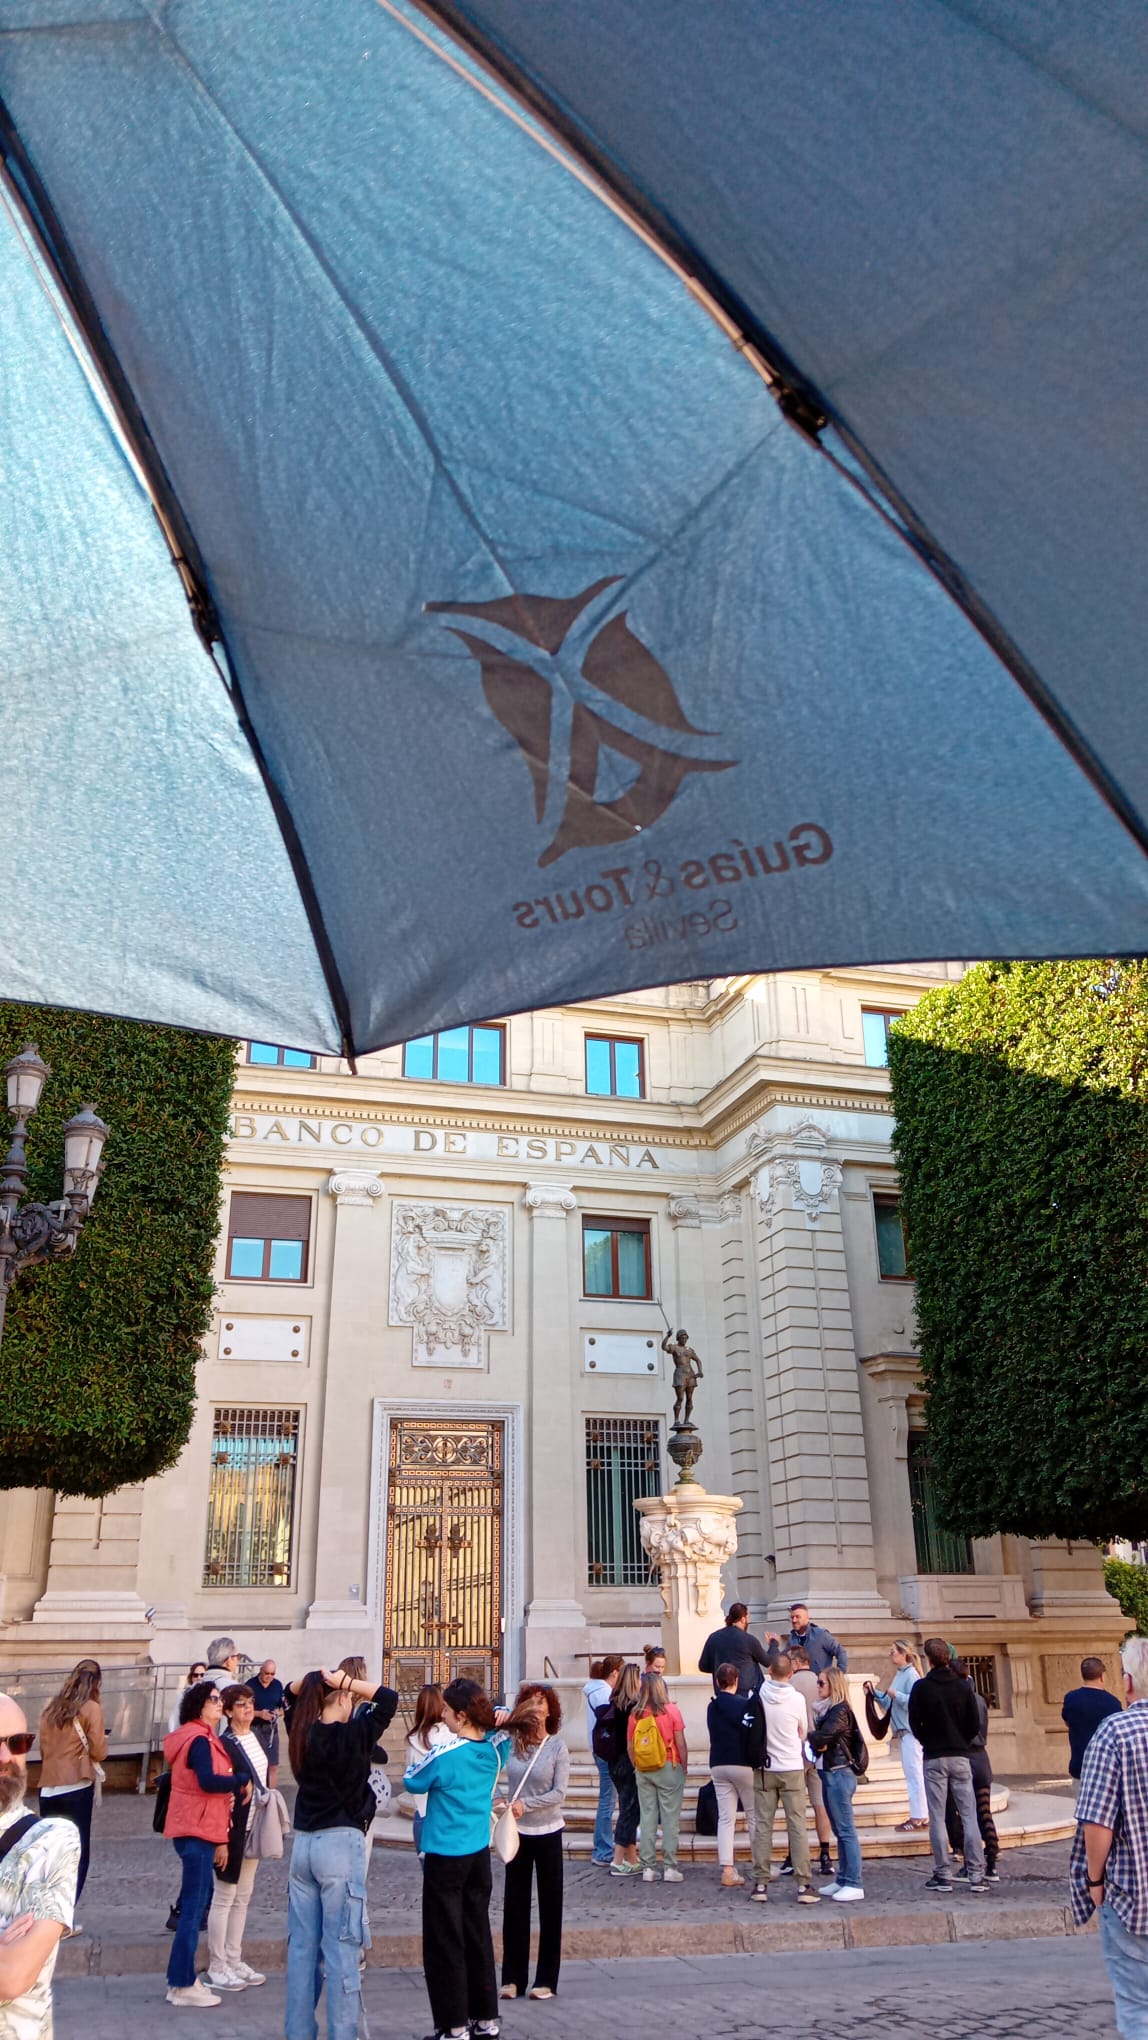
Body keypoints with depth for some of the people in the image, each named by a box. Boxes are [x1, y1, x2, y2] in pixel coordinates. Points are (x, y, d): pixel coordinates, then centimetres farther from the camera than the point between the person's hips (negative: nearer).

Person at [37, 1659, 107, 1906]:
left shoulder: (51, 1707, 9)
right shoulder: (91, 1709, -6)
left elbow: (43, 1747, 15)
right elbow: (98, 1752, -8)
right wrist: (103, 1740, 12)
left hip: (48, 1788, 5)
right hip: (77, 1786, -5)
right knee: (78, 1854, 3)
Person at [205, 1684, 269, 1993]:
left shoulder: (256, 1737, 7)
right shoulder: (224, 1744, -18)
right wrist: (222, 1839, -20)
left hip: (254, 1828, 8)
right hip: (233, 1830, -8)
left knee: (242, 1898, 15)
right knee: (224, 1898, 3)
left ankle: (234, 1962, 25)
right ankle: (216, 1968, 13)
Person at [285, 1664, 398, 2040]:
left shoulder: (302, 1734, 2)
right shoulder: (353, 1735, -14)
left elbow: (290, 1694, 19)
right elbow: (388, 1698, -9)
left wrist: (311, 1678, 0)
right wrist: (347, 1682, -11)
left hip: (303, 1843, 6)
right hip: (340, 1844, -6)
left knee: (302, 1946, 12)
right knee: (341, 1949, -2)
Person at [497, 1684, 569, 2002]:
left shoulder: (557, 1746, -10)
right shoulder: (510, 1742, -5)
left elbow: (559, 1793, -13)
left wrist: (524, 1804, -20)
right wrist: (501, 1797, -16)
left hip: (547, 1832, -2)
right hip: (517, 1831, 2)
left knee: (550, 1904, 6)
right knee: (514, 1904, 7)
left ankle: (546, 1979, 15)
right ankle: (513, 1977, 18)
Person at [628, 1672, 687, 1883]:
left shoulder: (635, 1715, -1)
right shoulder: (670, 1711, -9)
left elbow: (630, 1747, 2)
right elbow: (681, 1744, -7)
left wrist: (637, 1767, 13)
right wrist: (685, 1767, 4)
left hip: (643, 1771, 3)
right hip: (668, 1768, -3)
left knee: (647, 1817, 10)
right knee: (670, 1818, 4)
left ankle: (647, 1868, 13)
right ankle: (669, 1868, 5)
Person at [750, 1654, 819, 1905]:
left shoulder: (757, 1697, -9)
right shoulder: (797, 1699, -12)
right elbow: (803, 1732, 3)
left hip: (764, 1769, 1)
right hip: (792, 1770, -1)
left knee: (762, 1826, 8)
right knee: (797, 1827, 4)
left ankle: (761, 1884, 11)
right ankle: (804, 1885, 5)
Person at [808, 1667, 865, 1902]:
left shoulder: (841, 1711, -13)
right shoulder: (829, 1710, 14)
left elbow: (822, 1737, -23)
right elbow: (821, 1742, 9)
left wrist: (808, 1739, -3)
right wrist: (816, 1743, -13)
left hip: (839, 1774, -9)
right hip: (830, 1774, 9)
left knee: (846, 1830, -5)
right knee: (840, 1831, 14)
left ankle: (854, 1884, -1)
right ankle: (843, 1881, 21)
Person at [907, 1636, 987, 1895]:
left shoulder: (921, 1687, -7)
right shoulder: (963, 1686, -3)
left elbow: (914, 1723, -4)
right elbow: (975, 1725, -1)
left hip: (934, 1759, -2)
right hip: (960, 1757, 2)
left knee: (937, 1818, 4)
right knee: (969, 1816, 6)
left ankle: (943, 1876, 4)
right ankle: (976, 1876, 4)